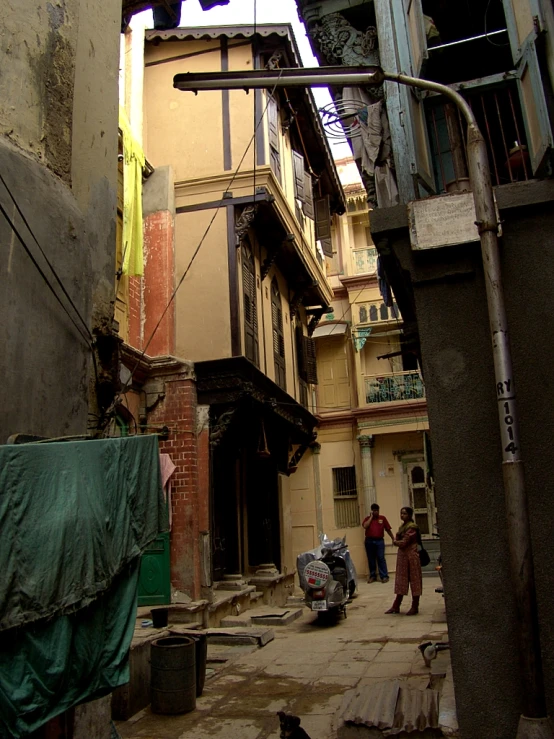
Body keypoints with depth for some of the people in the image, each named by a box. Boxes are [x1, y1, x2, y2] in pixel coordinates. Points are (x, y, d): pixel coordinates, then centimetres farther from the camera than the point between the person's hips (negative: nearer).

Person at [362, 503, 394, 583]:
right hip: (369, 541, 1)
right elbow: (365, 526, -13)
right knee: (371, 559, 6)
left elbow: (388, 529, 9)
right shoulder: (367, 518, 7)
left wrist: (393, 538, 6)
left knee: (381, 558, -6)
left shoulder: (382, 518, 7)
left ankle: (384, 576, -3)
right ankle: (372, 576, 14)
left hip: (379, 541, -1)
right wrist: (371, 516, -7)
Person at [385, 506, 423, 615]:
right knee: (400, 581, 11)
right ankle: (396, 606, 16)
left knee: (414, 581, 1)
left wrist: (395, 542, -2)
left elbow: (403, 543, -18)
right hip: (402, 556, 9)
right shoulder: (402, 527, 14)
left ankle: (415, 607, 10)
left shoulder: (412, 527, -14)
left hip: (411, 556, -9)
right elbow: (398, 540, 12)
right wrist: (397, 541, -8)